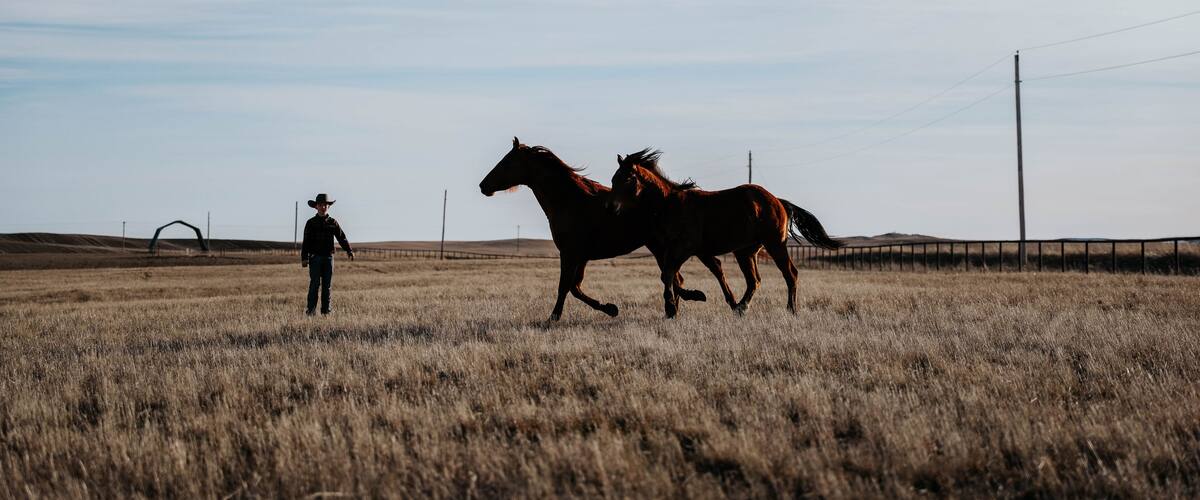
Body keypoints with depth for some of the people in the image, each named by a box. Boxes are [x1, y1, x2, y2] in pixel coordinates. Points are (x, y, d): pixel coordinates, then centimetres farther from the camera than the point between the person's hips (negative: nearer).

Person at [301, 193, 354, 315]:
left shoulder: (333, 222, 9)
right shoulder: (311, 223, 3)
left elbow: (341, 238, 5)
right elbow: (306, 242, 0)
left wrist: (349, 251, -8)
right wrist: (304, 258, -8)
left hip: (328, 257, 2)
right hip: (315, 257, -2)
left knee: (326, 285, 4)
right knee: (315, 283, -6)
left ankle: (326, 310, 8)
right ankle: (311, 310, -4)